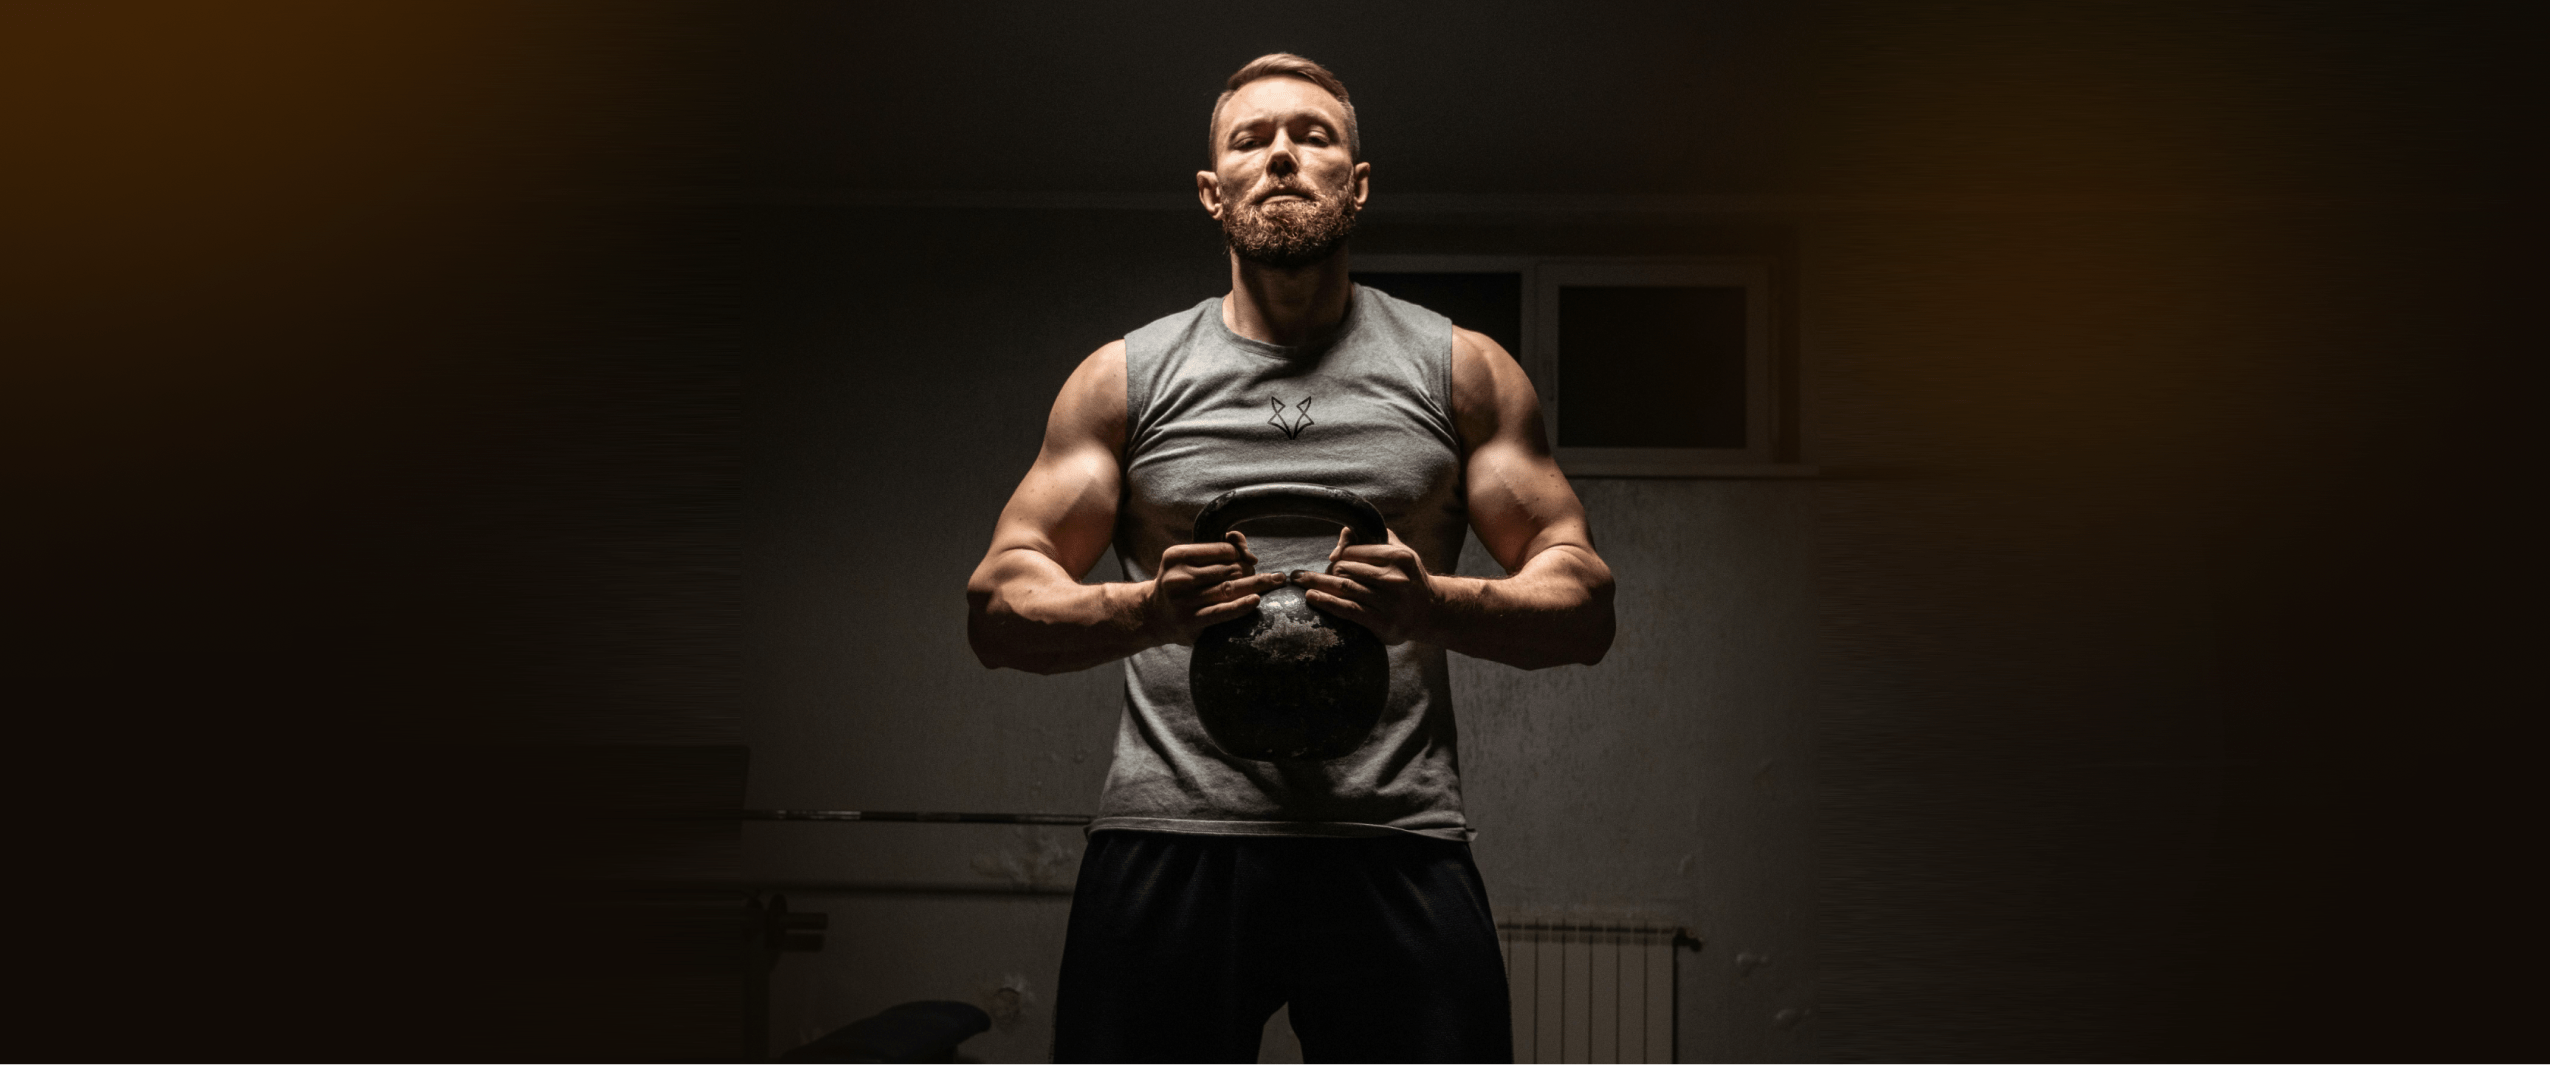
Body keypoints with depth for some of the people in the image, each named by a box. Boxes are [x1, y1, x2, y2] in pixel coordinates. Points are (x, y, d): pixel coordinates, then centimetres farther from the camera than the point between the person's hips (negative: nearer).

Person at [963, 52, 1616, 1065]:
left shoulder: (1464, 372, 11)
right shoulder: (1125, 377, 12)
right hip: (1168, 842, 1)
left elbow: (1585, 606, 8)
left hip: (1393, 846, 0)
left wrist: (1435, 604, -14)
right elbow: (998, 607, 8)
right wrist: (1147, 608, -13)